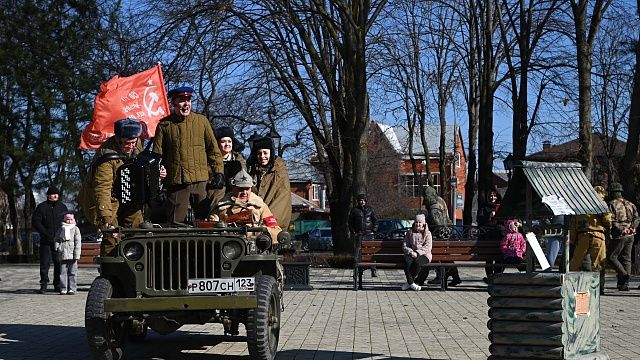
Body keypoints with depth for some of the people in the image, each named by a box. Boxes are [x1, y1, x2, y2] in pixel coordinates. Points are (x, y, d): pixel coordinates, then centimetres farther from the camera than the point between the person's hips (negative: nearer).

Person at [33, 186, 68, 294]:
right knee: (45, 263, -4)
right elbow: (35, 222, -1)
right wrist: (45, 233, -11)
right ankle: (43, 285, 1)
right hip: (46, 241, -2)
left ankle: (57, 285, 11)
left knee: (59, 263, 4)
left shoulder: (62, 207, 11)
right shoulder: (41, 207, 3)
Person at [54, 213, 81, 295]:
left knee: (72, 272, 1)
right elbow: (57, 240, 17)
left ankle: (72, 288, 6)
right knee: (63, 272, 0)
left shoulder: (75, 229, 6)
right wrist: (57, 248, 0)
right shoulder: (61, 229, 13)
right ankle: (63, 289, 3)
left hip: (72, 254, -2)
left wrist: (76, 254, -7)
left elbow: (78, 242, 1)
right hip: (63, 254, 2)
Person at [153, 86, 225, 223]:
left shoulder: (202, 121, 9)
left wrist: (218, 173, 1)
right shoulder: (164, 125, 6)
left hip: (201, 181, 1)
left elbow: (214, 150, 11)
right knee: (176, 223, 3)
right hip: (175, 182, 0)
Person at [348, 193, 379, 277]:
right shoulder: (354, 210, 9)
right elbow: (350, 222, 12)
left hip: (369, 233, 1)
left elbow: (375, 221, 14)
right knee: (358, 252, -4)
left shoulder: (370, 209, 12)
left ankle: (374, 270, -3)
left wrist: (373, 231, 3)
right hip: (358, 234, 0)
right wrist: (353, 232, 2)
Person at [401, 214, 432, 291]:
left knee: (417, 262, -37)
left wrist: (417, 253, -16)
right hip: (411, 254, 2)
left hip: (423, 255, -2)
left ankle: (409, 282, -23)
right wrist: (410, 252, -11)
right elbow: (404, 246, 10)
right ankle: (412, 283, -31)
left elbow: (427, 247, -3)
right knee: (407, 262, -34)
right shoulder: (410, 233, 18)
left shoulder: (427, 233, 11)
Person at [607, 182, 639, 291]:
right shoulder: (630, 204, 14)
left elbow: (612, 221, -15)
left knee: (612, 257, 3)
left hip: (619, 236, -6)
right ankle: (624, 284, 8)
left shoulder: (612, 204, -6)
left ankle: (624, 275, -16)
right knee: (626, 259, 9)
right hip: (630, 235, 6)